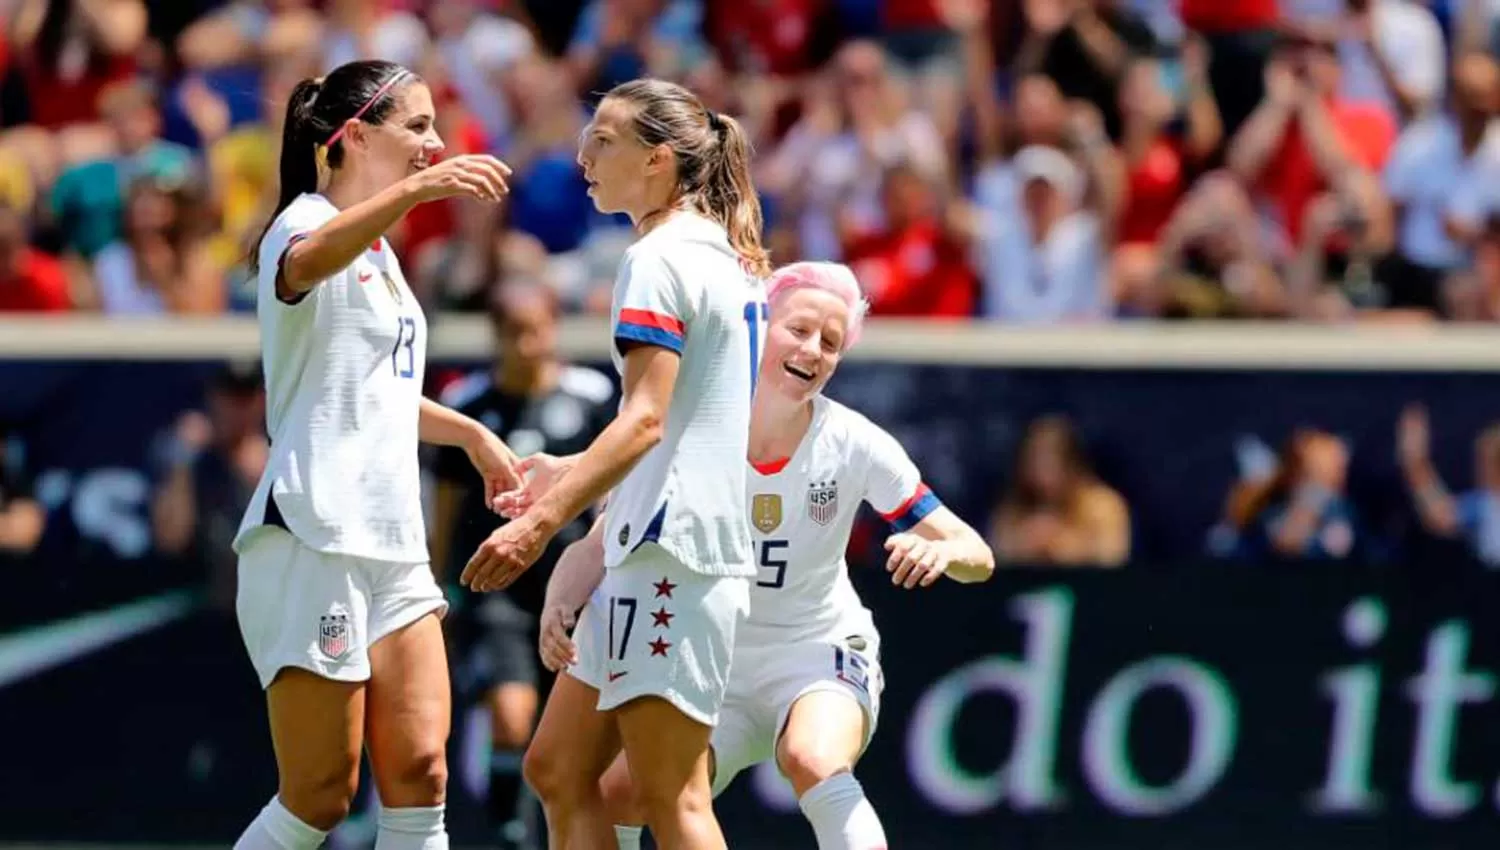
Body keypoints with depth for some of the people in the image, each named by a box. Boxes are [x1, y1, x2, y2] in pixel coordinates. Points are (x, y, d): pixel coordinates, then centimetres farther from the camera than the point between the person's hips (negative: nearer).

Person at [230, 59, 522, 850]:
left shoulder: (379, 250, 19)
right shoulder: (307, 224, -9)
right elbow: (307, 262, -38)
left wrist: (471, 433, 35)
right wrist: (417, 189, -53)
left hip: (392, 544, 8)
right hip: (315, 540, -8)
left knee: (419, 773, -2)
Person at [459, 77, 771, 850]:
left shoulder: (660, 259, -11)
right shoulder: (730, 260, 17)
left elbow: (645, 418, -21)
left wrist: (543, 520, -26)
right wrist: (568, 476, 28)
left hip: (670, 554, -10)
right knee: (557, 771, 11)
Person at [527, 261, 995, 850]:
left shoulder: (853, 444, -13)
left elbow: (977, 558, -10)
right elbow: (598, 547, -12)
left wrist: (941, 550, -35)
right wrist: (559, 605, -35)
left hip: (822, 661, -2)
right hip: (714, 668, 2)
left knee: (813, 764, -34)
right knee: (616, 796, -15)